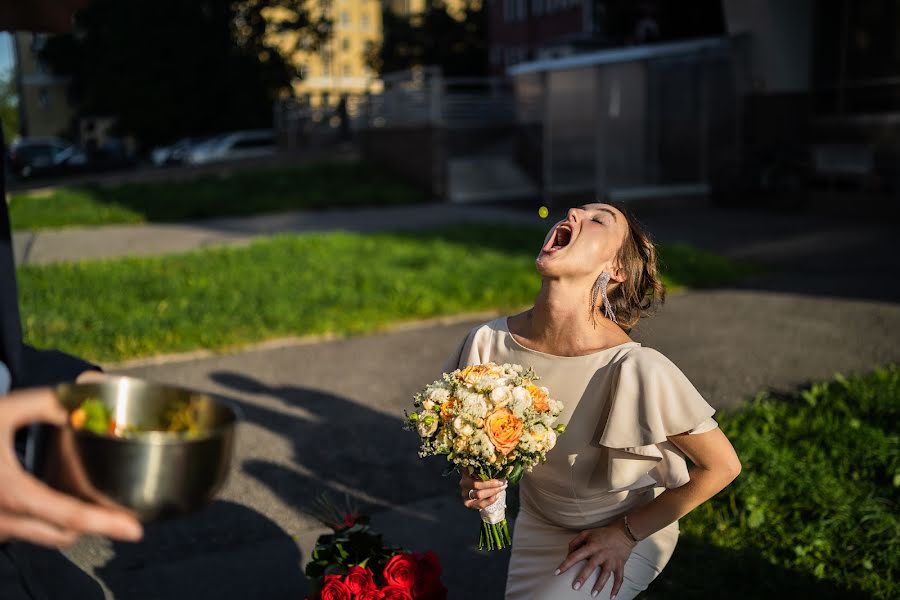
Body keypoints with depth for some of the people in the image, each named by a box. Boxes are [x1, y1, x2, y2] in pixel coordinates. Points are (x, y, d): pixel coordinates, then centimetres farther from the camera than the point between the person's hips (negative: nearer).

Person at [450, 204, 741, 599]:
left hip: (629, 532, -4)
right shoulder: (488, 342, -20)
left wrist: (627, 534, -13)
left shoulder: (635, 369, -32)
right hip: (538, 524, 4)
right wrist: (475, 479, -19)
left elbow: (722, 466, -19)